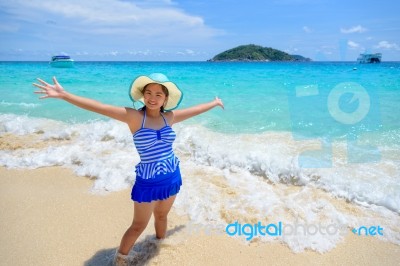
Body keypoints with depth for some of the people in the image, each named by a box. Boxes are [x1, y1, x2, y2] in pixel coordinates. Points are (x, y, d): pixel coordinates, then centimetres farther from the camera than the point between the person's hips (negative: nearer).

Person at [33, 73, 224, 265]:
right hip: (148, 181, -4)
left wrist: (214, 103, 30)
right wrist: (63, 95, -32)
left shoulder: (169, 117, 0)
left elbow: (194, 110, 16)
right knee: (139, 226, 9)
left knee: (161, 215, 24)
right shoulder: (134, 117, -15)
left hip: (172, 177, 4)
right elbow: (100, 107, -24)